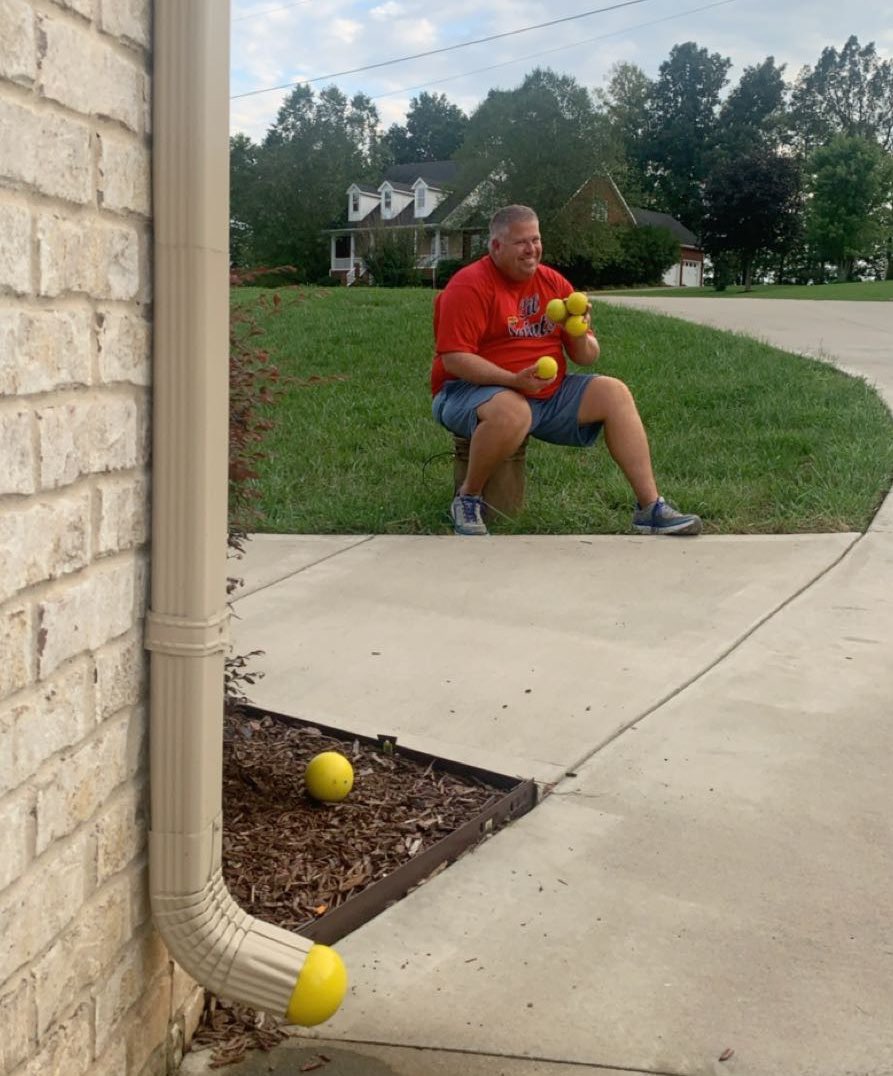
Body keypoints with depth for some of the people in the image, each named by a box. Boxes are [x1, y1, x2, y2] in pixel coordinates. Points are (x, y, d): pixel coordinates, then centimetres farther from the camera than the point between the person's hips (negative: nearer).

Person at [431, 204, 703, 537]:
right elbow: (453, 359, -20)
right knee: (512, 411, -40)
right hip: (473, 391, -7)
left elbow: (587, 357, 11)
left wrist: (580, 336, -13)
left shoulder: (554, 283, 8)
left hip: (549, 394, 7)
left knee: (614, 393, -7)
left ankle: (650, 507, -9)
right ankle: (468, 497, -14)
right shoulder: (471, 285, -11)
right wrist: (515, 380, -29)